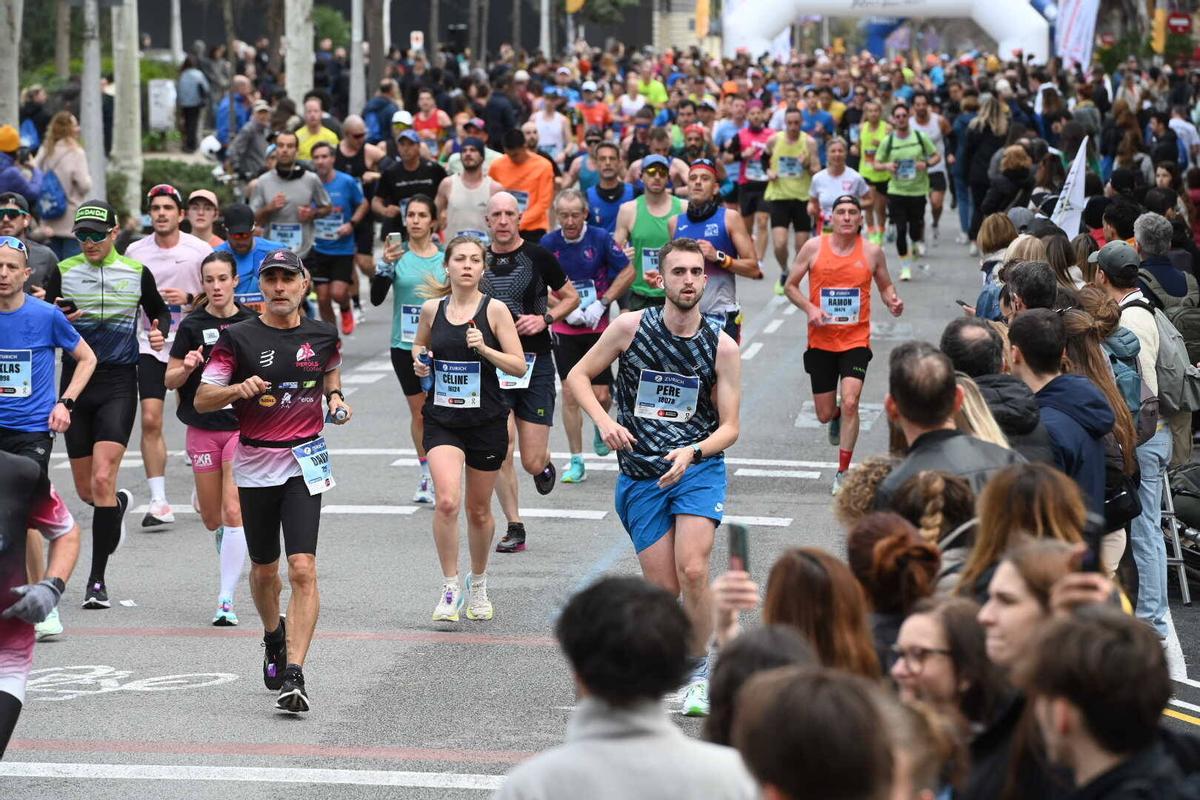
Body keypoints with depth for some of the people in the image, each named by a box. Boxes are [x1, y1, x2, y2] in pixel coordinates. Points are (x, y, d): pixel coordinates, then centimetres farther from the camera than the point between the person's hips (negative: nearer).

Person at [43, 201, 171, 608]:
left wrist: (159, 333, -3)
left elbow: (159, 311, 18)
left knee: (102, 480, -15)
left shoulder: (136, 273, 2)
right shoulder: (63, 272, 2)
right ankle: (120, 503, 46)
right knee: (86, 490, 8)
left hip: (119, 383, -2)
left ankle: (97, 580, -11)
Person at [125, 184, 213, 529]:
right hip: (149, 345, 1)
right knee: (150, 420, -10)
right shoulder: (135, 252, 3)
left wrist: (189, 299, -15)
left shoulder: (200, 250, -3)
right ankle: (158, 502, -8)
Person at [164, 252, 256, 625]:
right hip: (202, 429, 1)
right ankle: (230, 555, 45)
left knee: (233, 511, -13)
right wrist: (188, 367, -17)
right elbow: (170, 380, 2)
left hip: (243, 426, -1)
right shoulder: (193, 325, -1)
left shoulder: (251, 324, 0)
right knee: (211, 517, 9)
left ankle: (226, 600, -11)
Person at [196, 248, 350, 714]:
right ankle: (273, 636, 46)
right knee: (264, 569, 14)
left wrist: (335, 397, 7)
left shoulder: (321, 336, 3)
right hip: (254, 466, 0)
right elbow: (201, 399, -6)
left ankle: (294, 676, -19)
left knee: (302, 568, -15)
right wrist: (239, 389, -24)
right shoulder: (239, 338, -5)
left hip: (305, 462, 0)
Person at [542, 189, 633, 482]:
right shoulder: (548, 243, -4)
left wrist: (601, 304, -11)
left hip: (598, 327, -1)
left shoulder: (601, 238, -9)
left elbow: (627, 272, -3)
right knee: (570, 396, -1)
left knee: (601, 395, -6)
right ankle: (576, 462, 7)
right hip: (564, 329, 1)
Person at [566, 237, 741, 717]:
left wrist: (692, 452, -19)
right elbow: (577, 377, 6)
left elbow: (729, 427, 0)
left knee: (692, 572, -20)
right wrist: (604, 421, -11)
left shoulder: (722, 348, -2)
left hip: (699, 467, -1)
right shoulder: (630, 328, -4)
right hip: (640, 475, 1)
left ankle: (698, 674, -1)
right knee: (663, 588, -3)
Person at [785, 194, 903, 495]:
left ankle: (843, 472, -8)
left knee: (850, 403, -18)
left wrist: (893, 301, -8)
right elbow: (791, 285, 5)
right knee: (825, 414, 7)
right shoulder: (813, 248, -2)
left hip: (856, 340, -1)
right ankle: (837, 419, 47)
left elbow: (885, 285, 15)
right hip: (821, 341, 1)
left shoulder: (872, 252, 0)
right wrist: (809, 308, -13)